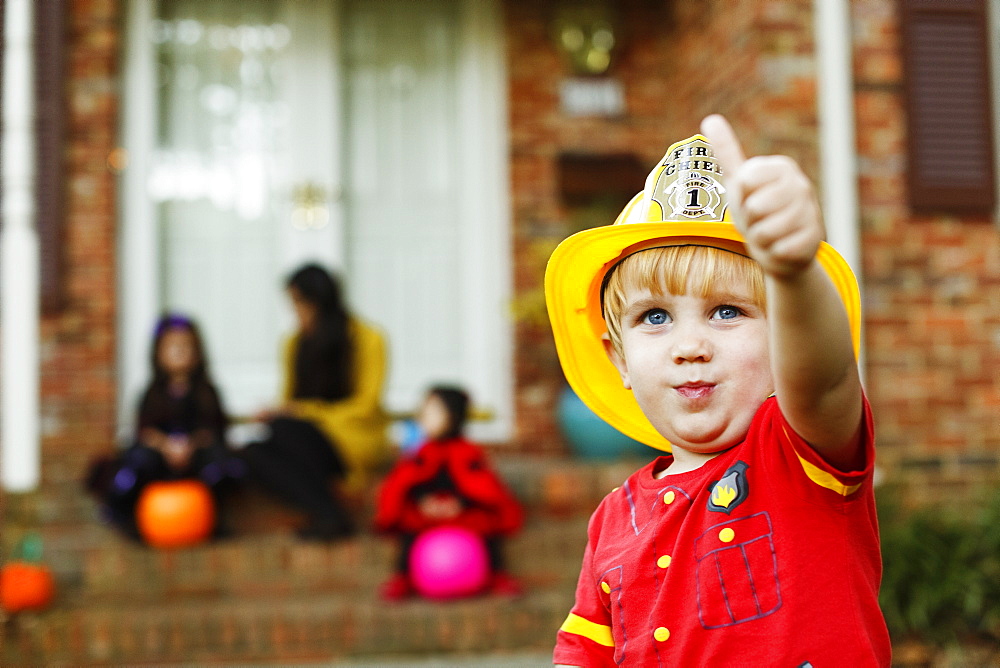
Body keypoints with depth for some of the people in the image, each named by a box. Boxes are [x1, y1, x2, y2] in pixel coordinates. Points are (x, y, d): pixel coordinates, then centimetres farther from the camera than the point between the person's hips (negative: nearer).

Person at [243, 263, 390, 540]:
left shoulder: (368, 339, -3)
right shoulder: (295, 343, 13)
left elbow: (365, 406, -5)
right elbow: (290, 399, 16)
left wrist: (307, 411, -14)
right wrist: (279, 412, -8)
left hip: (357, 438, -5)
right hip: (308, 437, 5)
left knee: (284, 429, -32)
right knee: (255, 452, -27)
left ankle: (331, 515, -31)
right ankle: (330, 516, -34)